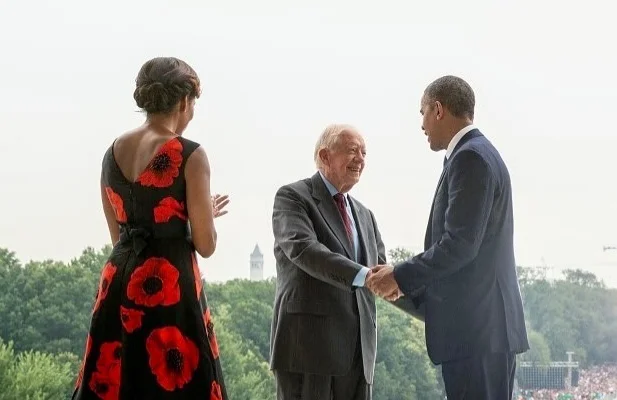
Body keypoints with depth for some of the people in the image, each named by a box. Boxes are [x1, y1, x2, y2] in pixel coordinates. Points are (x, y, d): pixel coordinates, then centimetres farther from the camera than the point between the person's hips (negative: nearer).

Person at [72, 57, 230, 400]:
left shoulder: (113, 153, 9)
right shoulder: (189, 155, -9)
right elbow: (206, 246, -8)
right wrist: (208, 215, 12)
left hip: (119, 286, 6)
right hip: (170, 287, -6)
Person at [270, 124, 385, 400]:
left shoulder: (364, 216, 23)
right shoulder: (292, 197, -1)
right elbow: (302, 248, -18)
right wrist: (363, 276, -28)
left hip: (358, 349, 7)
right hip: (307, 343, -7)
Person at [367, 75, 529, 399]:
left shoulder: (470, 158, -12)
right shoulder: (479, 154, 19)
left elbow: (460, 244, -19)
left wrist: (401, 276, -9)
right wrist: (408, 286, 16)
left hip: (475, 329, -10)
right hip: (484, 328, 10)